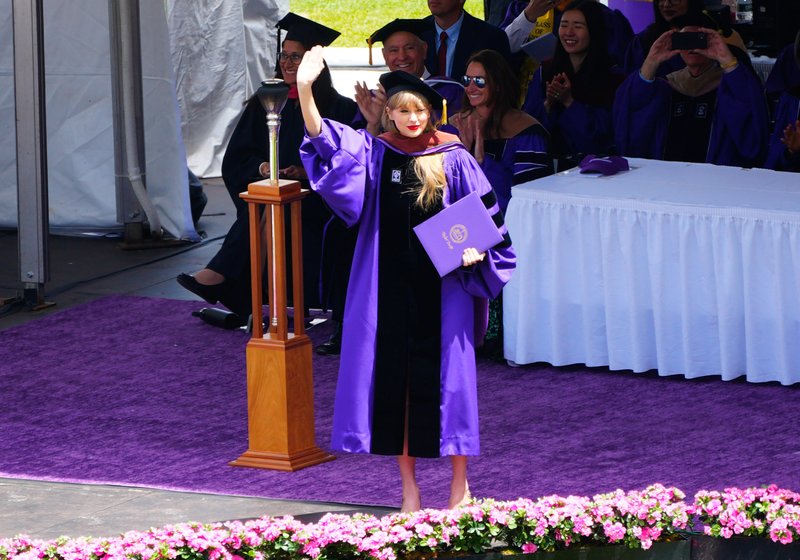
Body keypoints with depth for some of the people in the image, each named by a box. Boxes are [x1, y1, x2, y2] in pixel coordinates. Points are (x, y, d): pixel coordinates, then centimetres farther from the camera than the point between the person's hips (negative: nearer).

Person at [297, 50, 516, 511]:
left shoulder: (454, 160, -2)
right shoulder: (374, 154, 2)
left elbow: (485, 218, 3)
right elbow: (326, 142, -12)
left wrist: (475, 251, -15)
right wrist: (305, 89, -25)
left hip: (442, 286, -2)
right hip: (389, 286, 2)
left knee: (446, 377, 2)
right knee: (393, 377, 5)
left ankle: (460, 485, 15)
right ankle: (409, 486, 15)